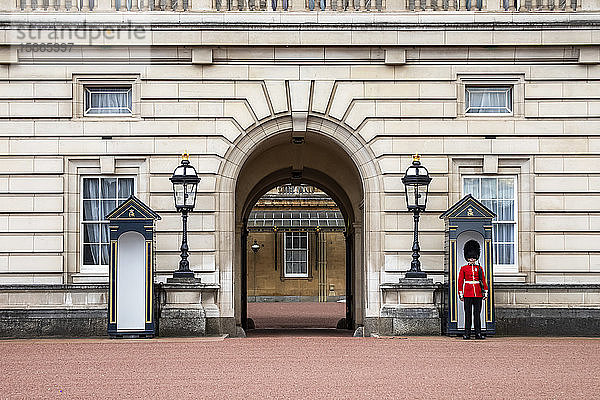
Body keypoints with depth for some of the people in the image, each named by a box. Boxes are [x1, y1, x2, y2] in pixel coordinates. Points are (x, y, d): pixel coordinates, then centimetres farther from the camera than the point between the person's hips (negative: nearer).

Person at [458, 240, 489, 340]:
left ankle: (478, 333, 5)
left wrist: (485, 292, 4)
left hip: (478, 294, 2)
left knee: (477, 314, 3)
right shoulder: (464, 268, 5)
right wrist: (460, 294, -3)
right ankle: (467, 334, -1)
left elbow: (483, 281, 11)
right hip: (468, 294, -2)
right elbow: (460, 282, 3)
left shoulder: (479, 268, 11)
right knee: (468, 314, -2)